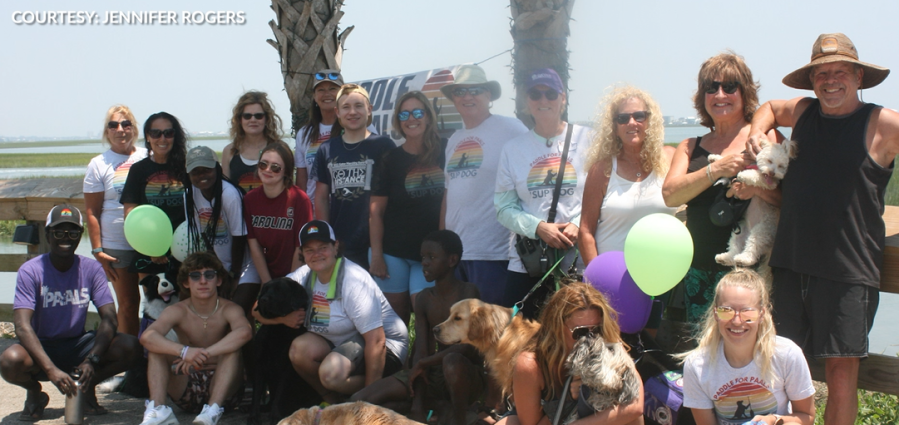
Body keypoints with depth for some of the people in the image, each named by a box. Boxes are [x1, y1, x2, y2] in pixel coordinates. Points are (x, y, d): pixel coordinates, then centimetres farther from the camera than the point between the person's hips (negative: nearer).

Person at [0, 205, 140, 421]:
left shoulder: (91, 269, -6)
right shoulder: (31, 271, -15)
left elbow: (109, 318, -13)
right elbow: (23, 326, -25)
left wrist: (92, 360, -31)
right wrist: (51, 370, -38)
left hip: (78, 345, 2)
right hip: (42, 347, -2)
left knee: (130, 347, -23)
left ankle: (88, 388, 5)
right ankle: (35, 393, 1)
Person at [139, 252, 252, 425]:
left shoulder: (229, 310, -11)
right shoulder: (177, 312, -5)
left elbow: (245, 332, -36)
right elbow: (147, 337, -25)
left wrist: (204, 353, -42)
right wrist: (184, 351, -42)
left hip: (222, 389, -2)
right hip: (186, 390, 2)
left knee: (232, 347, -26)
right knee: (156, 347, -14)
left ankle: (213, 409, -41)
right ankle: (157, 409, -31)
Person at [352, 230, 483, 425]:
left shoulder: (468, 292, -12)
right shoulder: (424, 298, 4)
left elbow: (468, 345, -24)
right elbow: (420, 351, -4)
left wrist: (424, 362, -18)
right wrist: (417, 406, -13)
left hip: (469, 375, -5)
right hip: (433, 375, 6)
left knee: (452, 361, -42)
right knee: (360, 400, -6)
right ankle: (432, 407, 2)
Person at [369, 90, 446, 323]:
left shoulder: (444, 154, 2)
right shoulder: (390, 160, 2)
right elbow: (376, 211, 2)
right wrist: (376, 255, -4)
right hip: (393, 253, 0)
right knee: (396, 316, 4)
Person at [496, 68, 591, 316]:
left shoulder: (586, 140, 3)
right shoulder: (513, 149, 10)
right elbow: (504, 207, 5)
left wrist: (580, 225, -16)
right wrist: (538, 227, -11)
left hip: (579, 261, -2)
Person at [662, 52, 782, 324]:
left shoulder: (766, 138, 5)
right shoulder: (690, 147, 16)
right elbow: (670, 195, -1)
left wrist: (757, 187, -21)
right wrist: (717, 169, -14)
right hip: (698, 270, 4)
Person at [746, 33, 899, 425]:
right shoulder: (802, 112, 11)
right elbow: (769, 108, 33)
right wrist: (757, 132, 13)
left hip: (848, 271, -4)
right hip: (790, 261, 4)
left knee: (842, 369, -2)